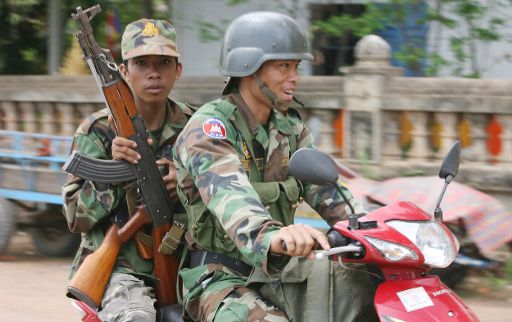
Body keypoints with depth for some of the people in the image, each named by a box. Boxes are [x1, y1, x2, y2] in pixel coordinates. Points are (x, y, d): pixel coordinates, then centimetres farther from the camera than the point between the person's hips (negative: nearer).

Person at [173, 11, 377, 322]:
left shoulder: (289, 127, 12)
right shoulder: (207, 128, -13)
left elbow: (322, 184, 2)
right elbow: (227, 193, -33)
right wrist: (270, 234, -55)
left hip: (277, 269, 7)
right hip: (223, 277, -7)